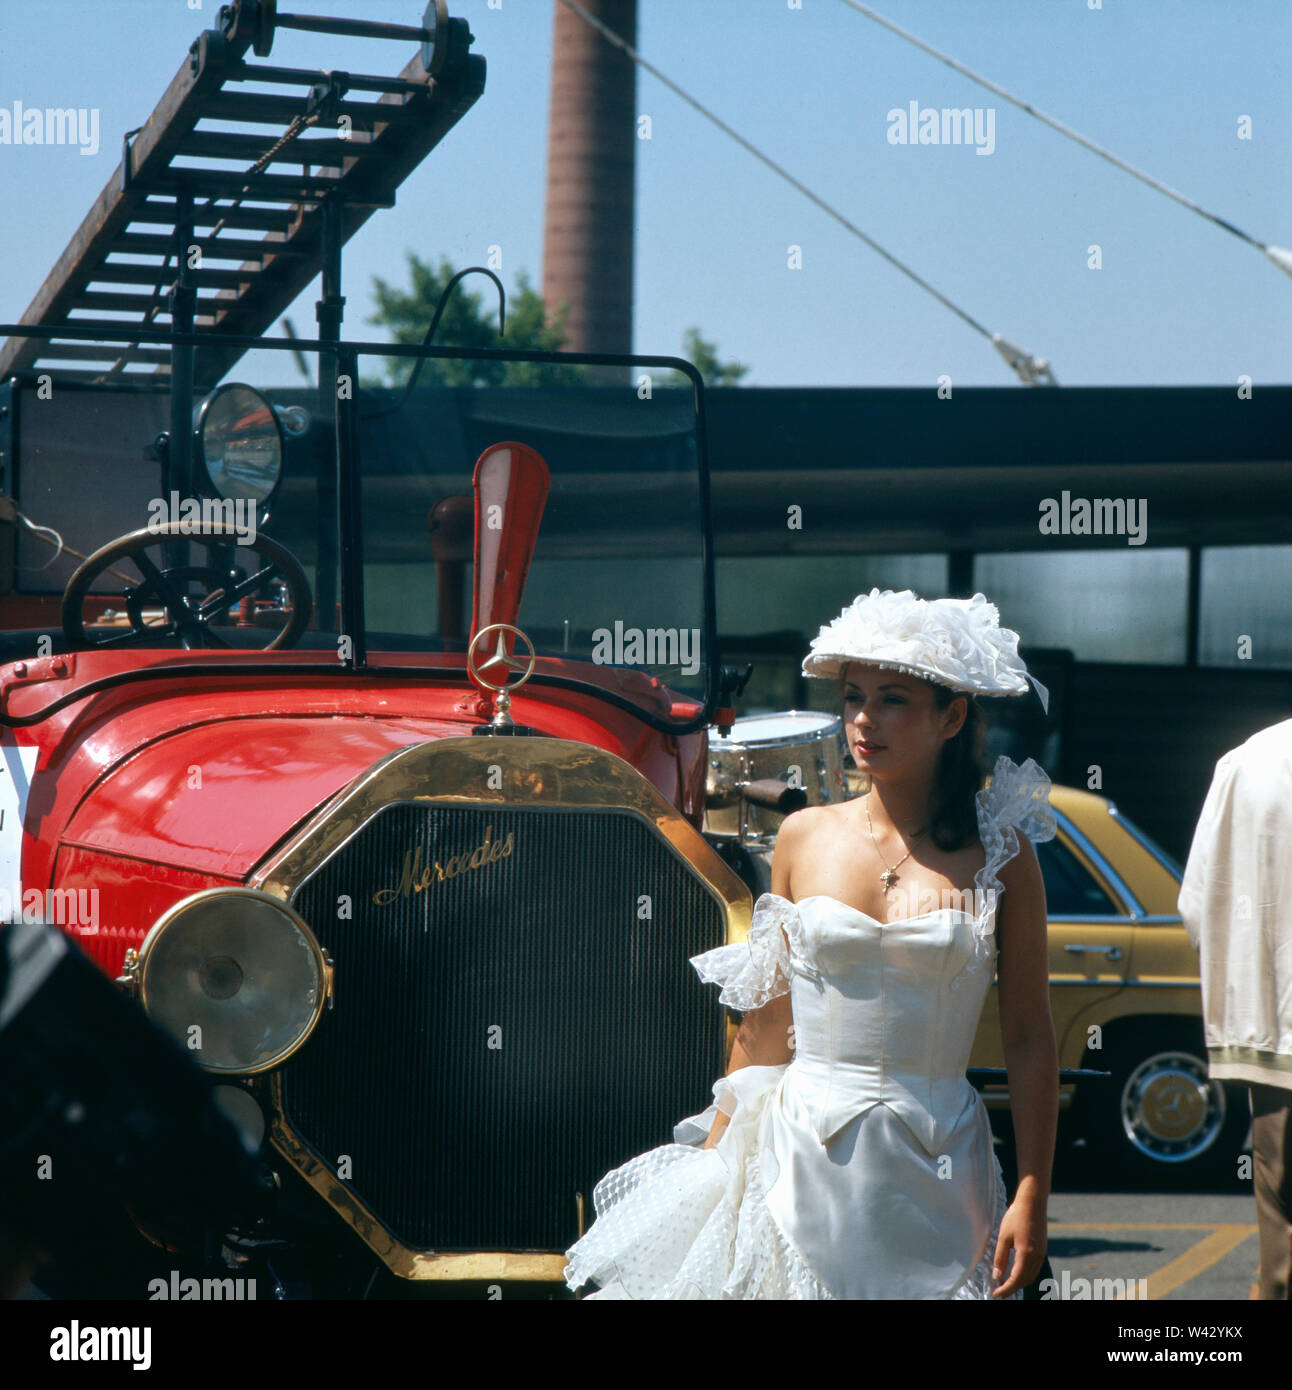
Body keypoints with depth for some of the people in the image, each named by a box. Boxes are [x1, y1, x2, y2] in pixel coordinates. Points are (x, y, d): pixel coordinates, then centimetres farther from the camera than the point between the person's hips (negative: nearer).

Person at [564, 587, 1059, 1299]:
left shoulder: (997, 854, -1)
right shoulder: (805, 837, 4)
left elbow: (1029, 1039, -1)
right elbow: (765, 1022, 9)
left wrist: (1033, 1198, -7)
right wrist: (716, 1157, 8)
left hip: (935, 1173, -1)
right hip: (802, 1155, 1)